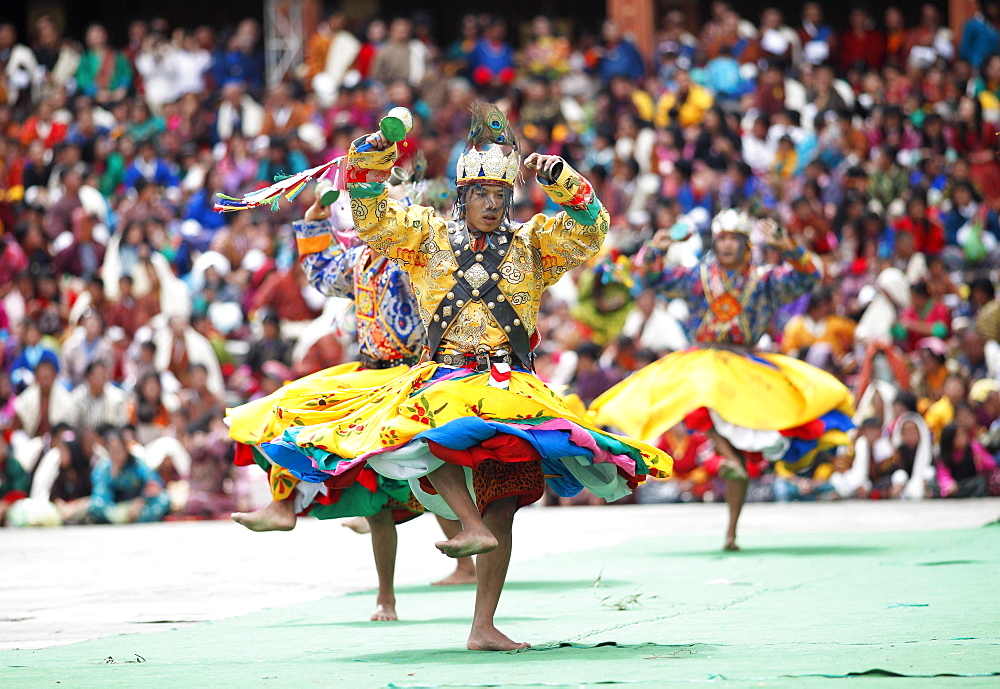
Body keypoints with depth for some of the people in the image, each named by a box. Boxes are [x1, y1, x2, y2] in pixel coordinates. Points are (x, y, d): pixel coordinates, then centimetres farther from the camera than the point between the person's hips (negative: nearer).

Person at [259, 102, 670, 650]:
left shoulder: (531, 244, 14)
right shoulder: (428, 237, 13)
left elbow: (587, 231, 3)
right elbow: (372, 220, 5)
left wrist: (561, 180, -11)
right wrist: (371, 161, -9)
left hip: (510, 388, 0)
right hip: (444, 376, 0)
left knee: (502, 509, -8)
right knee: (427, 421, -38)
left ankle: (483, 628, -7)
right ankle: (472, 524, -42)